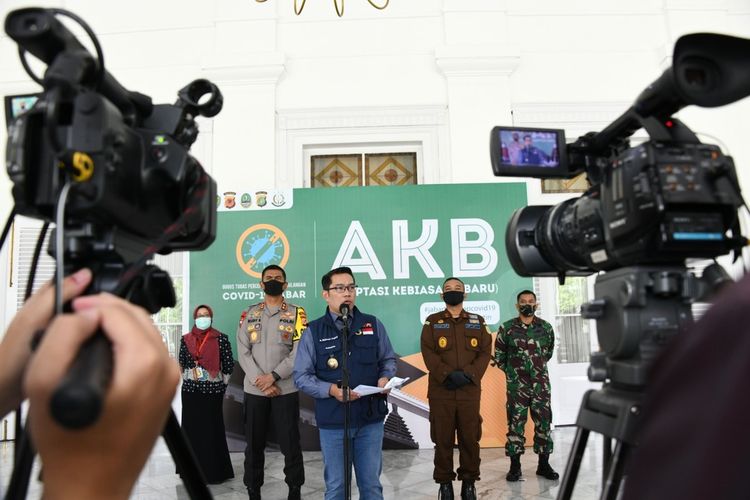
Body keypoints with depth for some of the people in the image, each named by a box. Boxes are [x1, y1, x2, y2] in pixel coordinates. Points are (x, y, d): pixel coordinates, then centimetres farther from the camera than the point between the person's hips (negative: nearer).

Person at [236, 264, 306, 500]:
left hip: (286, 390, -2)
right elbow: (243, 352, 0)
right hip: (254, 390, 2)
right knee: (254, 444, 9)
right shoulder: (249, 314, 9)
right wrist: (261, 382, -11)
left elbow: (299, 352, -7)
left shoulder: (297, 313, 2)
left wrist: (273, 376, -15)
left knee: (290, 444, 3)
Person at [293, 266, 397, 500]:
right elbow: (301, 376, -3)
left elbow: (388, 360, 13)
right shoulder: (313, 331, -2)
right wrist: (331, 389, -18)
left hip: (371, 418, 2)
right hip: (333, 421, -1)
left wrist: (385, 378, -9)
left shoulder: (373, 325, 4)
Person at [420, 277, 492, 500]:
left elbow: (485, 352, 2)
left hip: (470, 391, 1)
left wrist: (468, 375, -12)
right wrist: (448, 375, -17)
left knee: (470, 438, 6)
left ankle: (469, 482, 20)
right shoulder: (432, 322, 6)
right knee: (443, 439, 4)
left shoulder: (478, 322, 11)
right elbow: (428, 353, -4)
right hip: (440, 391, -1)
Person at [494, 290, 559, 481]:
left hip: (541, 384, 2)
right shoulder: (507, 328, -3)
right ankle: (515, 466, 11)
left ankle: (544, 464, 18)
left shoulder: (546, 327, 3)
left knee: (544, 423, 6)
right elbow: (499, 354, 7)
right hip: (517, 385, -2)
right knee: (515, 424, 2)